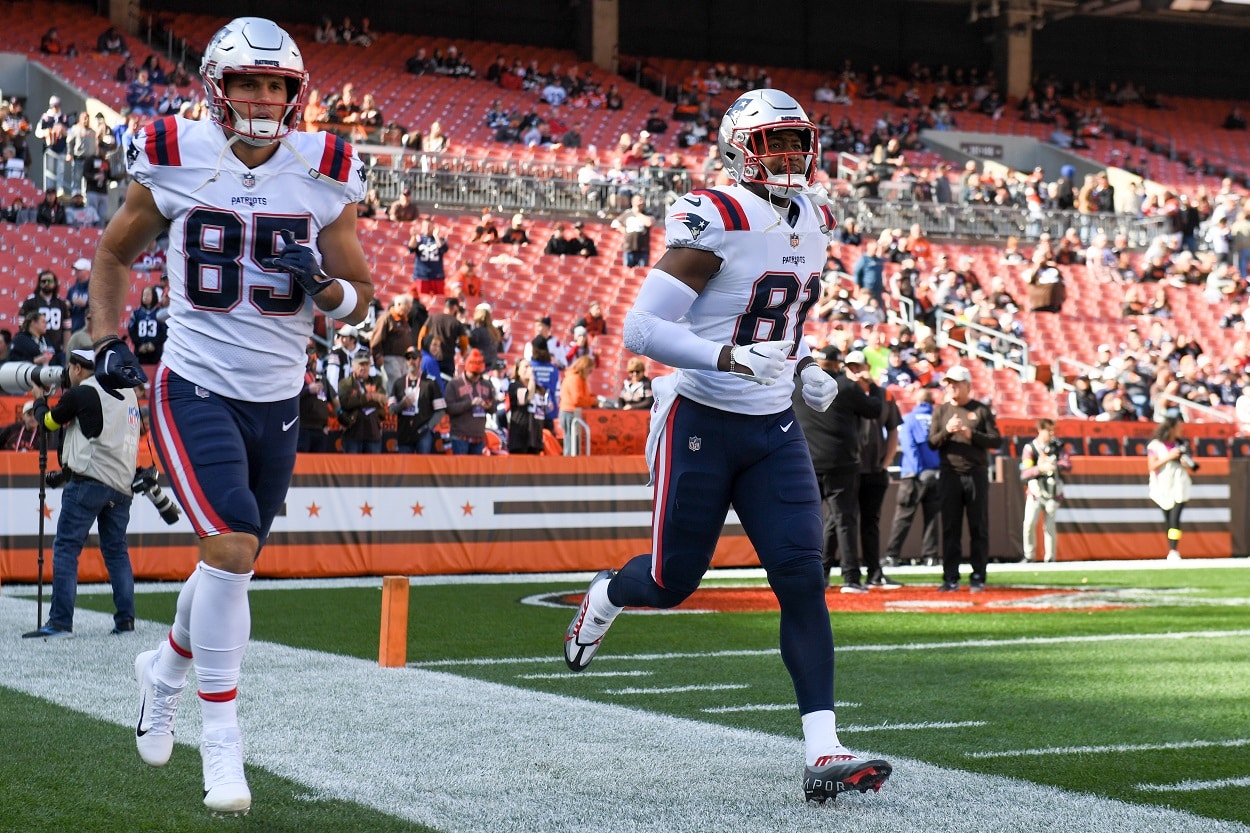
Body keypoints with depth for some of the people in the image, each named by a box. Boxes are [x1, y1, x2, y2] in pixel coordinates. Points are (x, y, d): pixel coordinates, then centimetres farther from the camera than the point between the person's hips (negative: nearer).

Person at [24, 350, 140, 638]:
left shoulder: (81, 393, -5)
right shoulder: (127, 390, 14)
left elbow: (48, 421, 9)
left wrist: (39, 399, 28)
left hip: (89, 480, -7)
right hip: (122, 484, 7)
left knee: (65, 549, -3)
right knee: (116, 550, 14)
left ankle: (60, 622, -8)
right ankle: (126, 618, 8)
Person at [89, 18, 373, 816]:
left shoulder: (323, 176, -2)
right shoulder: (173, 162, -6)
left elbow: (361, 299, 5)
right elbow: (114, 253, 11)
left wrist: (321, 285, -17)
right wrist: (109, 341, -1)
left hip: (277, 402, 4)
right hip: (195, 389, -3)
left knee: (234, 563, 15)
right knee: (230, 546, -21)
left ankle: (167, 668, 46)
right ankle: (220, 734, -6)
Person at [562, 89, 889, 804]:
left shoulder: (814, 222, 7)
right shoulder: (715, 221, -17)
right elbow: (641, 328, -21)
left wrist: (803, 369, 8)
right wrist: (730, 358, -32)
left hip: (774, 429, 6)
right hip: (702, 423, -5)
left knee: (804, 582, -7)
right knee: (674, 580, 7)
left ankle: (824, 754, -8)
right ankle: (609, 594, 45)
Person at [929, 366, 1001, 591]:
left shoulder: (981, 410, 5)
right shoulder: (941, 411, 11)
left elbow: (996, 440, -1)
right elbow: (932, 443, 5)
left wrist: (971, 435, -15)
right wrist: (947, 431, -13)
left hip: (977, 474, -1)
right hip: (950, 475, 2)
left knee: (979, 528, 0)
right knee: (950, 528, 0)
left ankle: (978, 577, 4)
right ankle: (951, 578, 3)